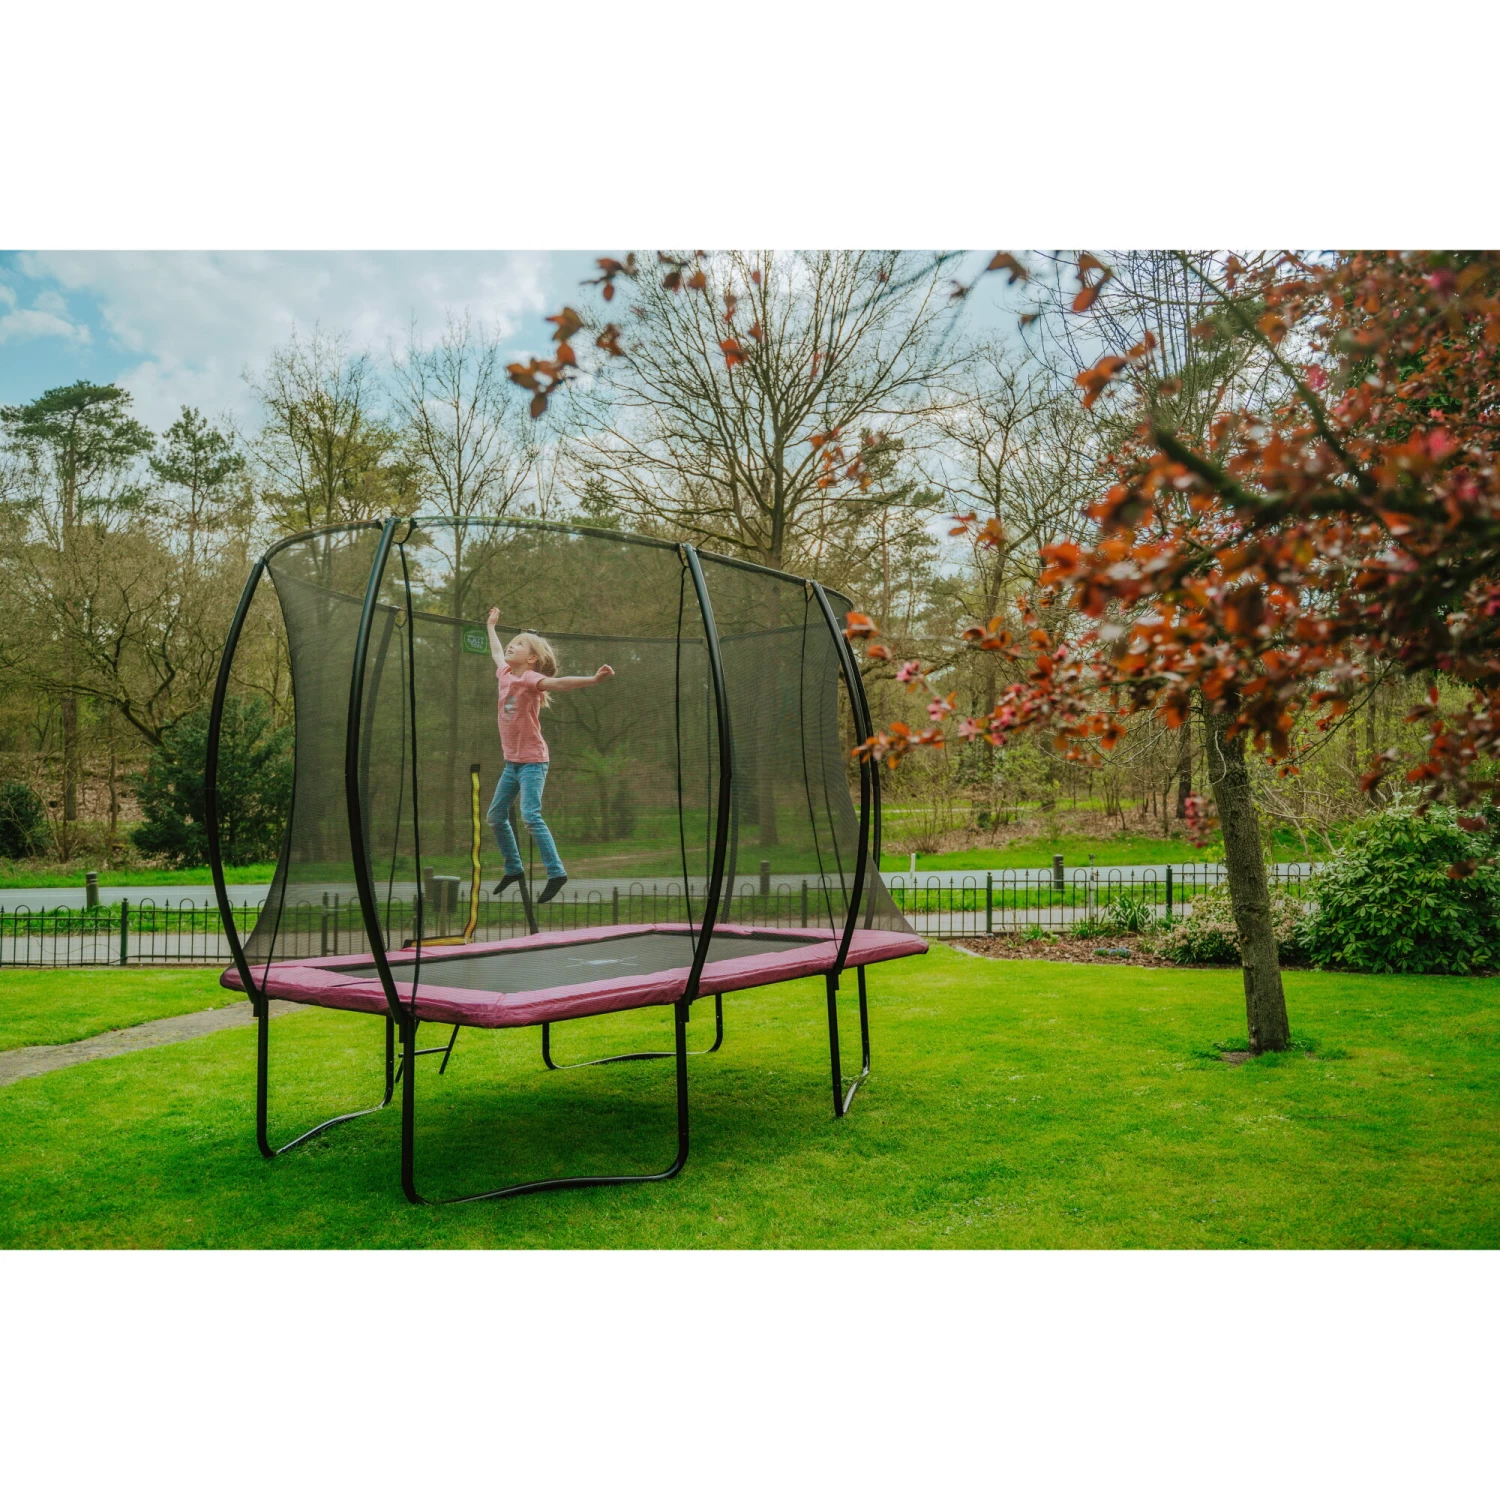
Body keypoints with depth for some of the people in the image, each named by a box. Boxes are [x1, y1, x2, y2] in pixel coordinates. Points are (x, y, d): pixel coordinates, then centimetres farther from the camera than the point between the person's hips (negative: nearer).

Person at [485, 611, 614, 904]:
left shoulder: (531, 678, -15)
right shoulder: (505, 673, 7)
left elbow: (559, 683, -32)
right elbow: (497, 654, 28)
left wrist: (593, 679, -48)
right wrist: (491, 626, 45)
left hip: (533, 761, -9)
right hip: (512, 761, 9)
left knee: (530, 816, -19)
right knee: (495, 815, 14)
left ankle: (556, 873, -14)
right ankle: (513, 868, 28)